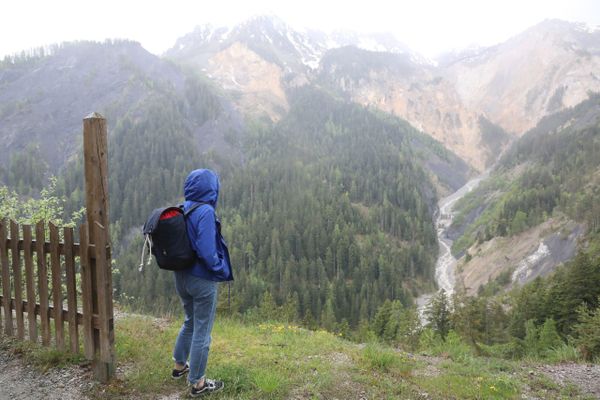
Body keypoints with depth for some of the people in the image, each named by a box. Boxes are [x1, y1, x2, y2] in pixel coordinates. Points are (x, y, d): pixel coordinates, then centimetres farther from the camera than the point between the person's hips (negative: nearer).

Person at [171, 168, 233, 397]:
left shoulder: (180, 210, 1)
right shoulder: (205, 212, -21)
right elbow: (207, 251, -25)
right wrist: (224, 271, -10)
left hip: (181, 277, 7)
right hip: (202, 280, -7)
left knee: (190, 322, 27)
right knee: (202, 331, 7)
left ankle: (179, 366, 42)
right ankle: (197, 384, 20)